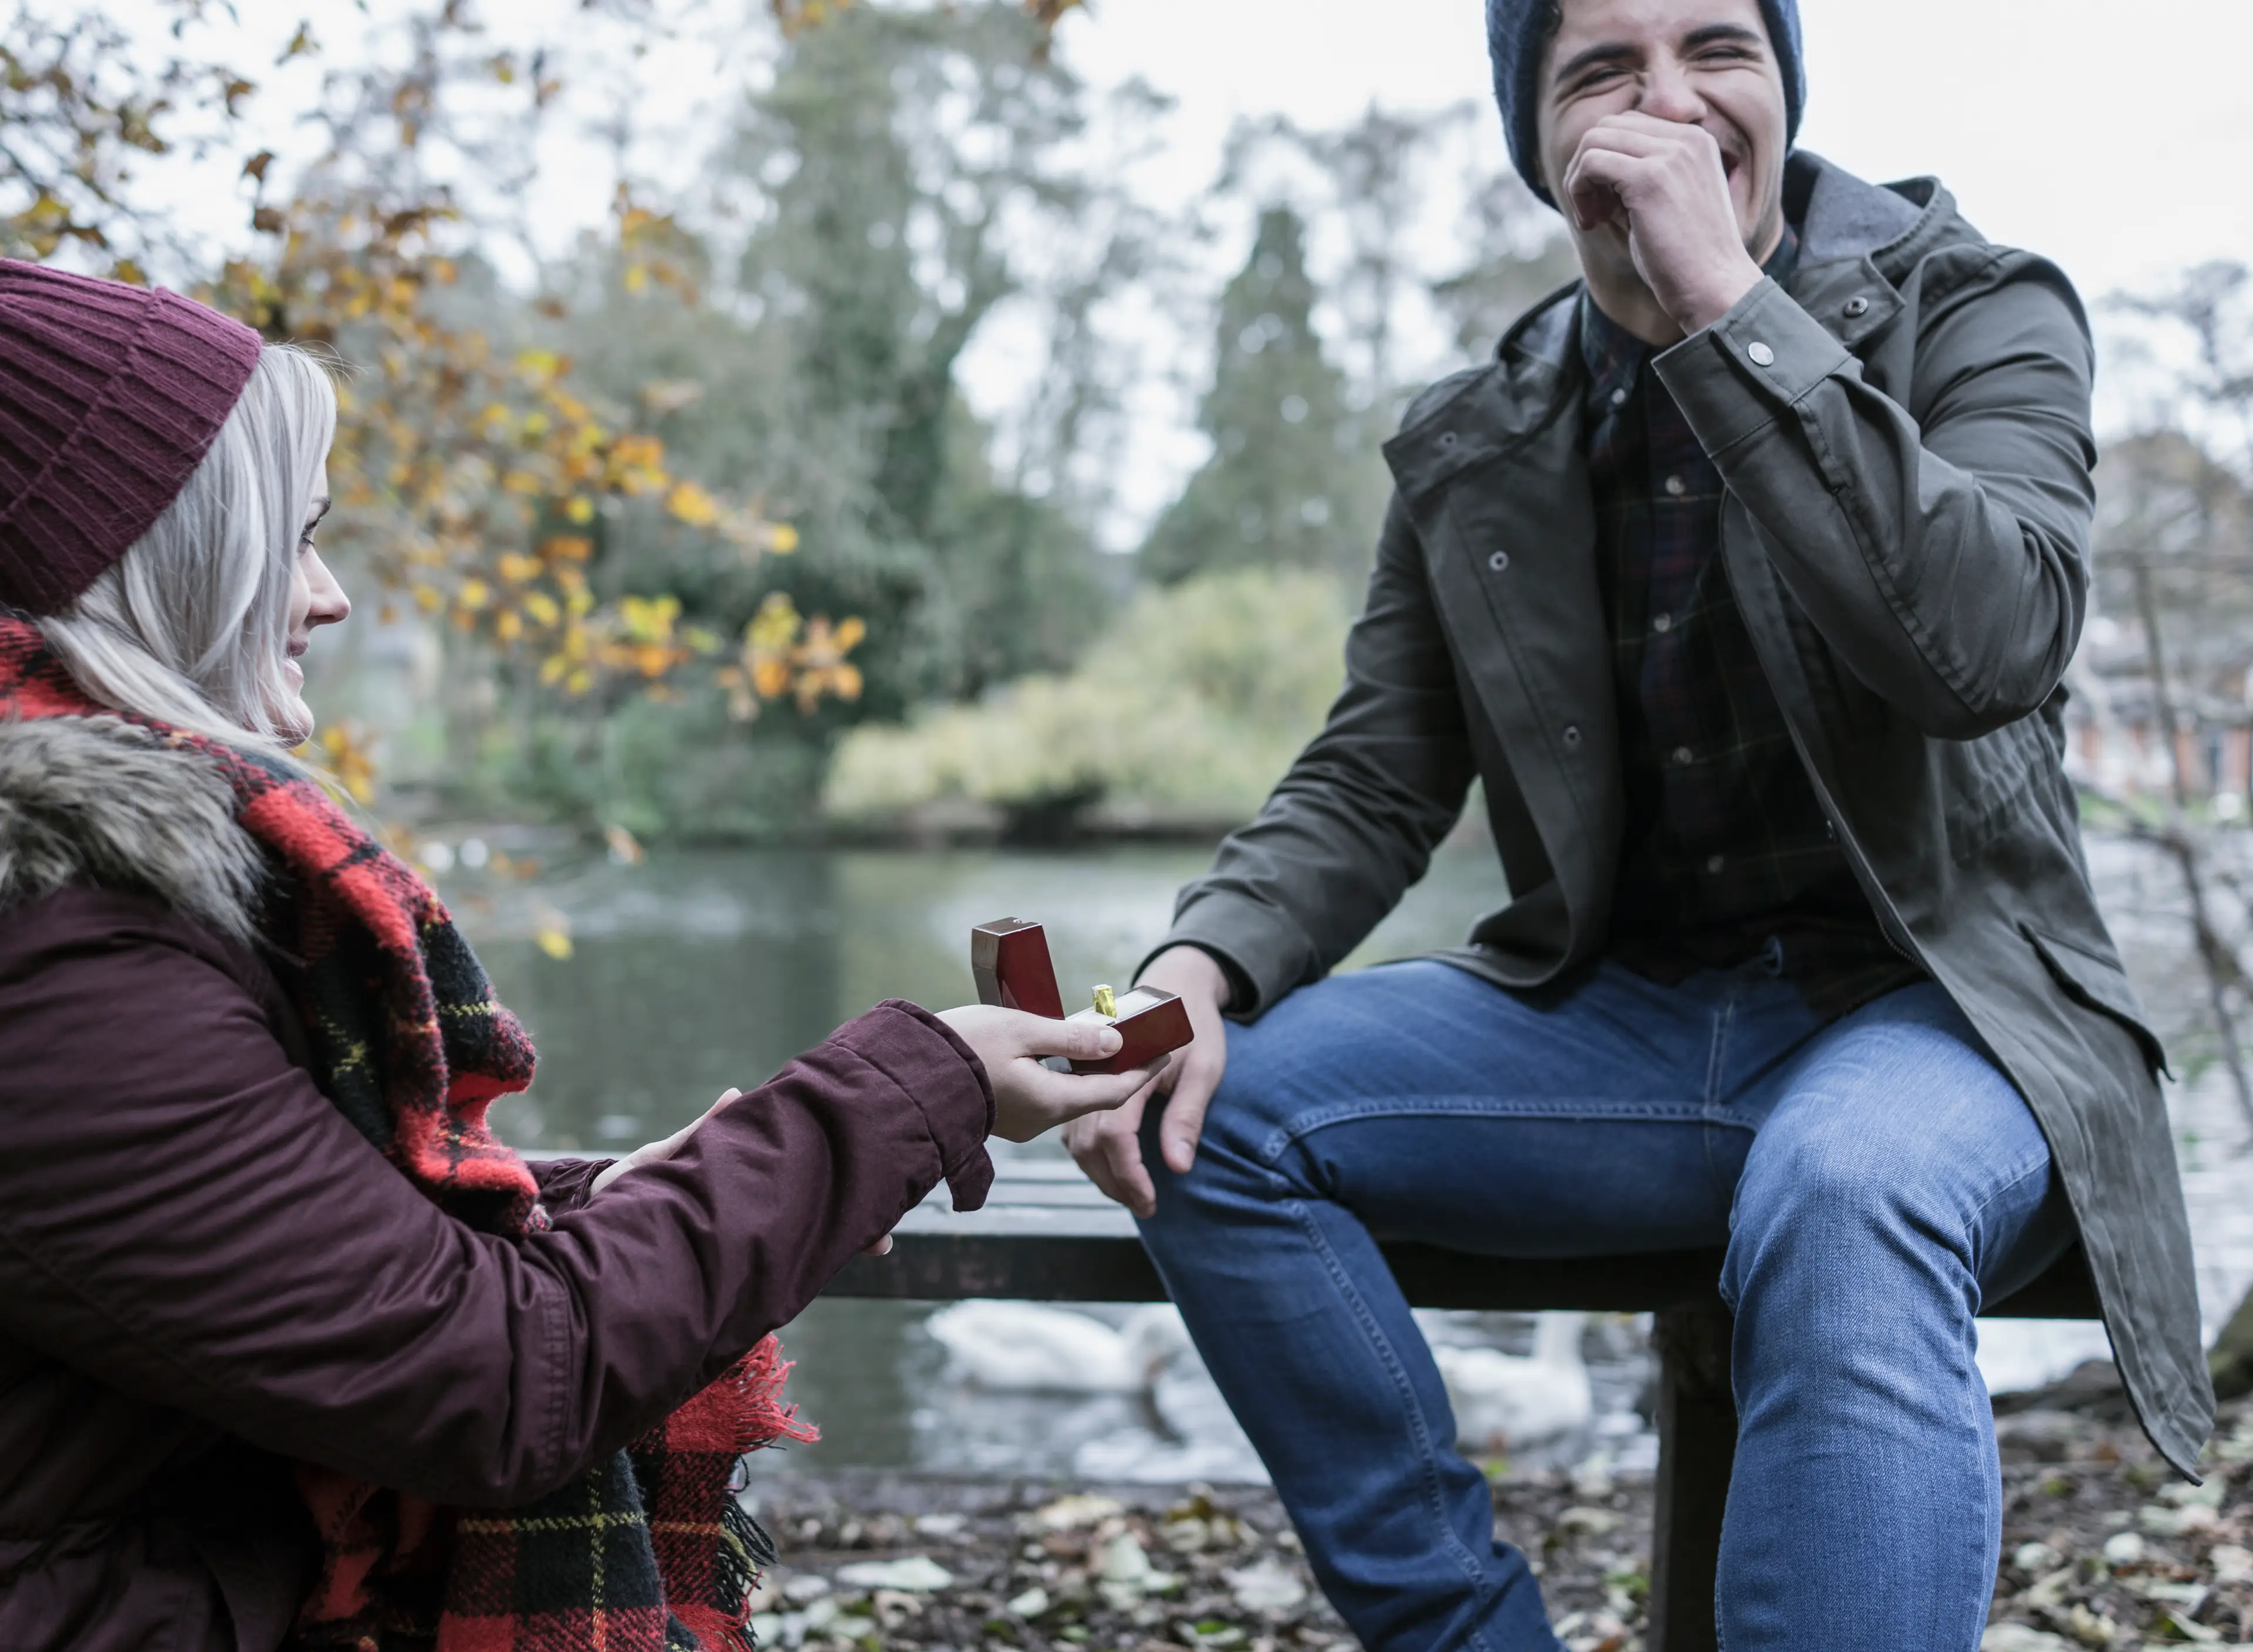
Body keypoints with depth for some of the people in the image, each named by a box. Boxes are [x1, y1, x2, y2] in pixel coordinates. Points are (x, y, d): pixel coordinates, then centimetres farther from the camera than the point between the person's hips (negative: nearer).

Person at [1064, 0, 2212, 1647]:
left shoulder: (1979, 311, -3)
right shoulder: (1471, 448, 8)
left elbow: (1988, 646, -22)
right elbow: (1373, 783, 6)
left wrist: (1722, 305, -23)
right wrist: (1203, 965, -15)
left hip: (1928, 1011, -4)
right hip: (1622, 1020, 4)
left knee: (1847, 1202, -39)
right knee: (1214, 1107, -17)